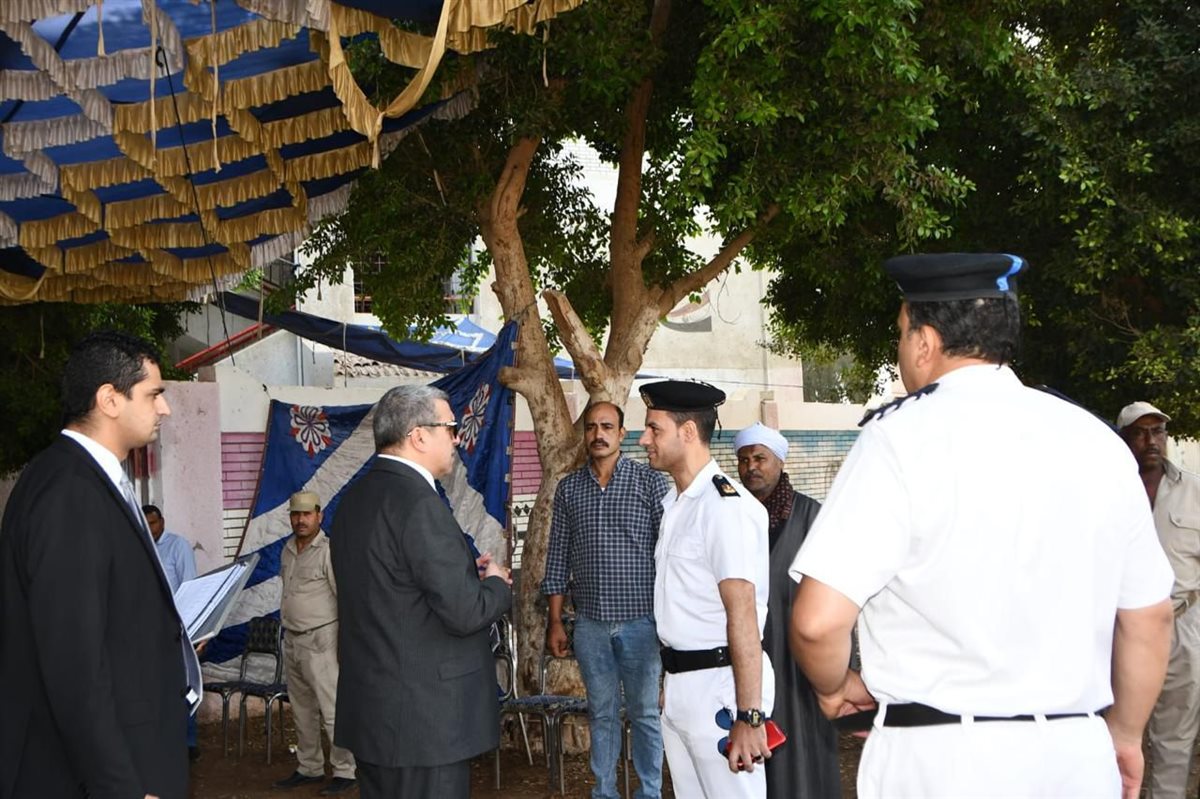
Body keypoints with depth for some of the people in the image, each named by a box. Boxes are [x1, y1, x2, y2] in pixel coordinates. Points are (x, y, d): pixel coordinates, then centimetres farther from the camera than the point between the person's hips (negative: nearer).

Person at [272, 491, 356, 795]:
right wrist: (287, 633, 18)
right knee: (302, 710, 14)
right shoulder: (287, 550, 10)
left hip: (319, 641, -8)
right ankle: (309, 767, 24)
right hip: (291, 640, 8)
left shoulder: (328, 551, -13)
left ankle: (345, 771, 0)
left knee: (332, 709, -6)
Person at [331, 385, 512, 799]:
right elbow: (464, 612, -21)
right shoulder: (418, 502, -19)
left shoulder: (356, 497, 8)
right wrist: (496, 583, -1)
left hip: (371, 709, 9)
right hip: (424, 715, -9)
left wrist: (465, 572, 11)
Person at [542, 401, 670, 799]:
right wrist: (555, 621, 6)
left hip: (641, 620, -3)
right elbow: (558, 557, 9)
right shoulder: (568, 488, 7)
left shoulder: (650, 481, -3)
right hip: (590, 623, 3)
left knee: (644, 714, 5)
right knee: (601, 713, 11)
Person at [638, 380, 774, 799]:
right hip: (678, 682, 9)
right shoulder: (674, 502, 12)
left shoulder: (724, 505, -18)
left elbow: (743, 615, -22)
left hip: (718, 685, -9)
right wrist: (670, 680, 15)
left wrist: (750, 716, -24)